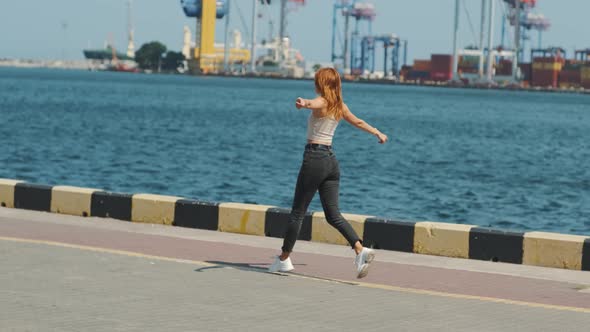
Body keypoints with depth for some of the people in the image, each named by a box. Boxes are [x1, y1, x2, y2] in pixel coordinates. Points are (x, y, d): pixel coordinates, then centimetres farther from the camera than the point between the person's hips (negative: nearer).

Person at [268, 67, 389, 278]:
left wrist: (304, 103, -58)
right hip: (331, 159, 7)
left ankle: (284, 259, 12)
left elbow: (313, 103, -35)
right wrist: (378, 133, 48)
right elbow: (358, 122, 30)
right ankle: (360, 250, -12)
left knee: (297, 212, 3)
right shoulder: (340, 106, 13)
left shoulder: (322, 102, -9)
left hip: (314, 158, -7)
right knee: (333, 214, 5)